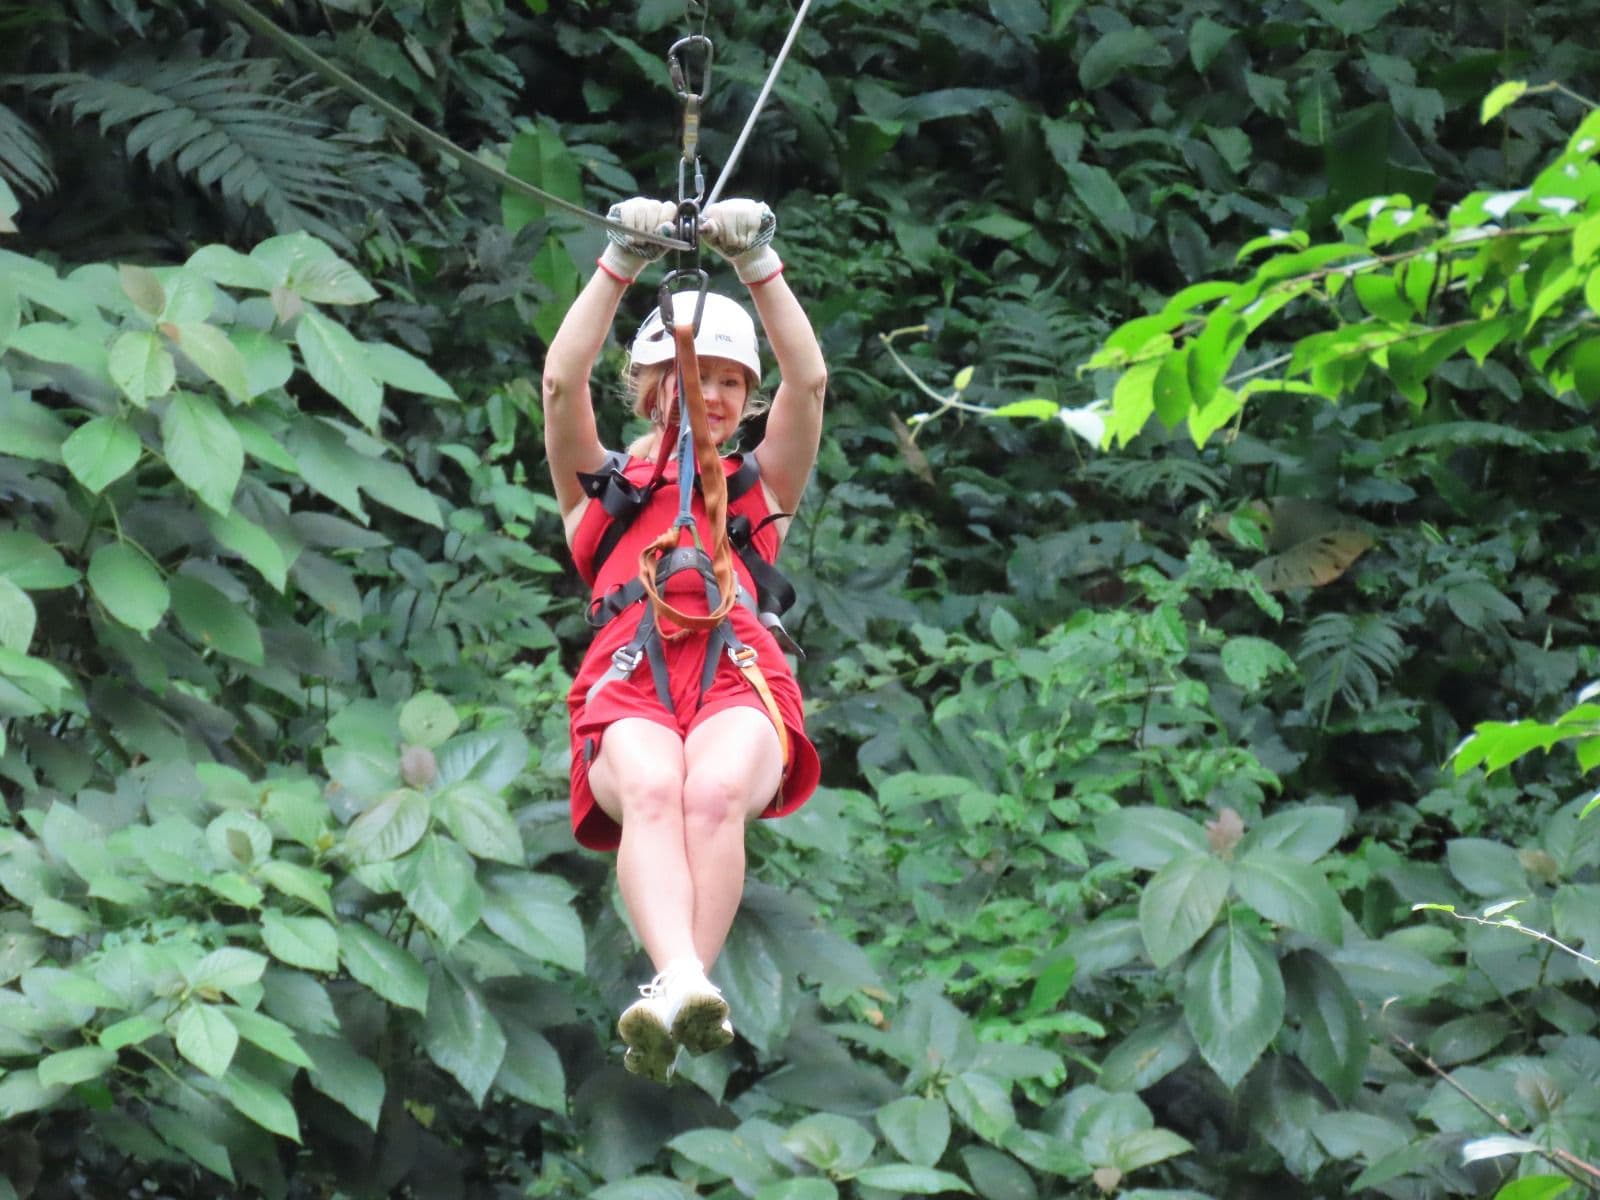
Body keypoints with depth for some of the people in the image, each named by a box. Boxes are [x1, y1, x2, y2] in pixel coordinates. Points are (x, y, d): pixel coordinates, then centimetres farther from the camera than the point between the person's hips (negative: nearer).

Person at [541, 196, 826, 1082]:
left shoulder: (762, 486, 33)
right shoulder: (601, 485, 30)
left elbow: (808, 380, 20)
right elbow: (562, 382, 14)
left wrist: (758, 264, 11)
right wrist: (622, 263, 8)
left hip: (740, 676, 1)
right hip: (628, 683, -1)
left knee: (715, 792, -35)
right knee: (651, 791, -37)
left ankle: (673, 1001, -51)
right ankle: (684, 983, -59)